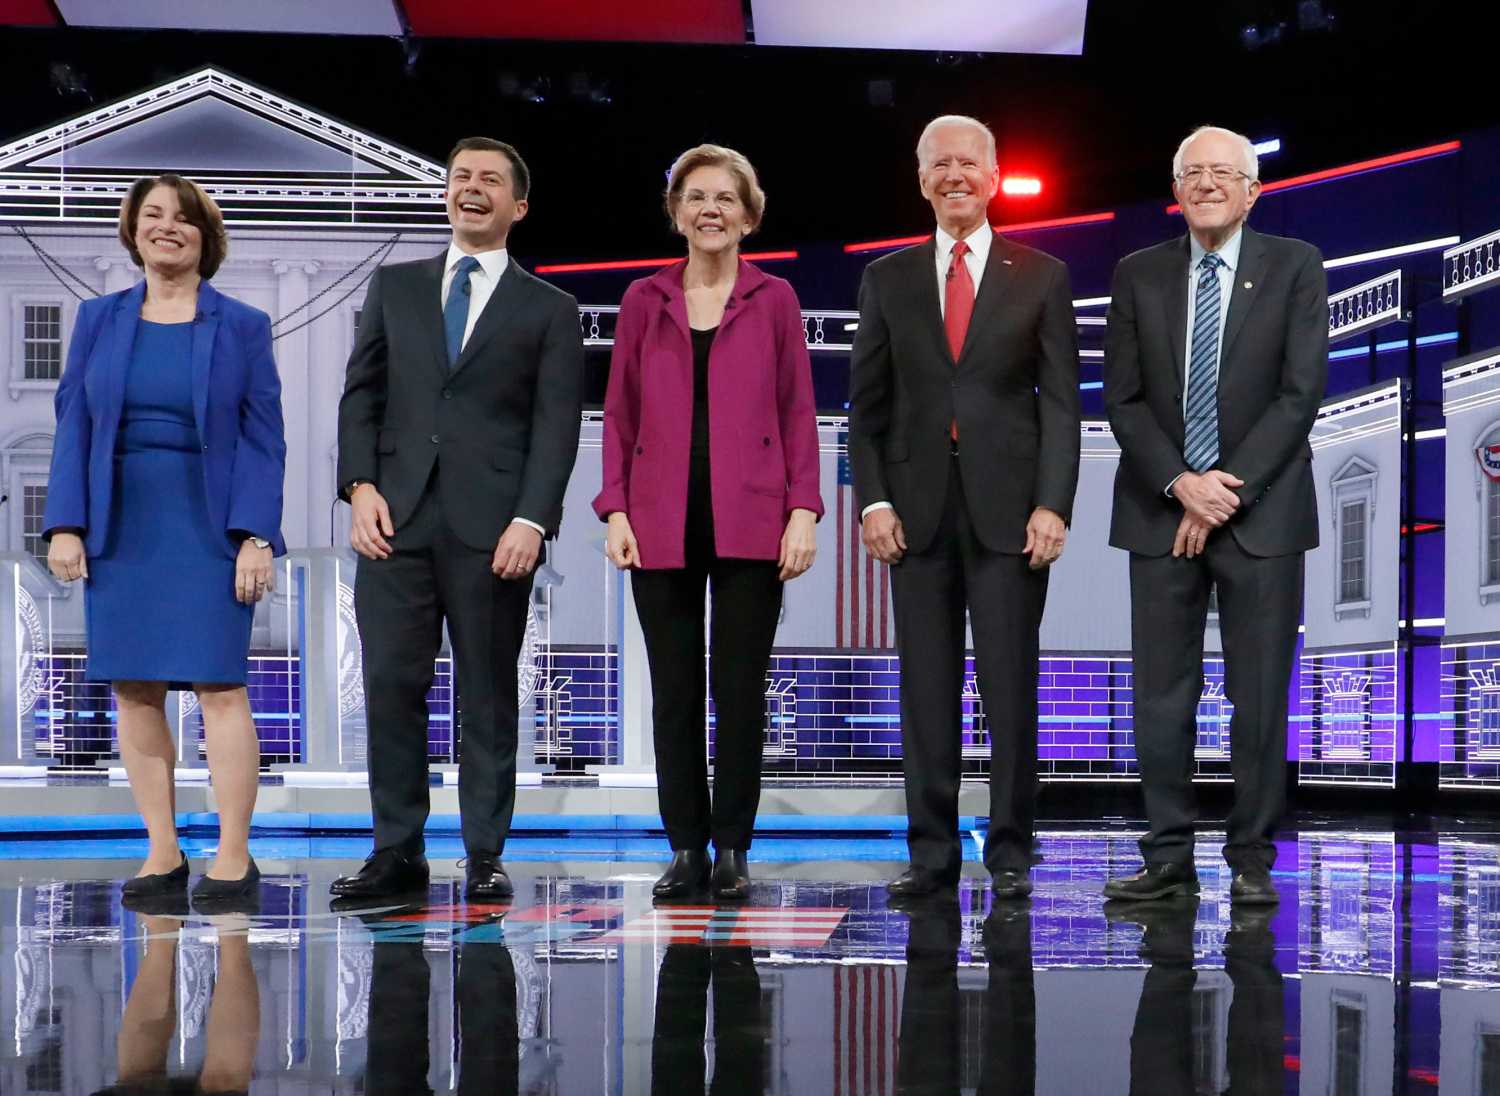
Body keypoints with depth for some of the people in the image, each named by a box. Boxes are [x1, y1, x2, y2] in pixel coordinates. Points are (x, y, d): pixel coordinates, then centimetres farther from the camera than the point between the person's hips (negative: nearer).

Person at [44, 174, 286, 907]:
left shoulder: (242, 326, 3)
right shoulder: (100, 319, 9)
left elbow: (263, 439, -1)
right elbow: (73, 425, 7)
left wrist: (256, 537, -10)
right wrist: (66, 526, -2)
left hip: (208, 529, -3)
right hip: (121, 530, 3)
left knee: (219, 685, -5)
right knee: (133, 689, 3)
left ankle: (233, 858, 1)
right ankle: (162, 852, 12)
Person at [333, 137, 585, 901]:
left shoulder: (549, 311, 9)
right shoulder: (395, 287, 16)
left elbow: (556, 427, 1)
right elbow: (361, 394, 12)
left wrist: (531, 521, -12)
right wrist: (360, 485, -3)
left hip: (491, 529, -2)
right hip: (397, 519, 2)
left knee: (489, 697, 3)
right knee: (390, 687, -1)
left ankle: (485, 858, 9)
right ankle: (397, 852, 7)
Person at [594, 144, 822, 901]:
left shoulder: (774, 300, 7)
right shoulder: (644, 300, 10)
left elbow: (798, 413, 4)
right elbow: (619, 414, 9)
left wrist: (803, 510, -5)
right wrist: (614, 510, -1)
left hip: (749, 525, -1)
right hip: (662, 525, 1)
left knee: (740, 690, 1)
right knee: (674, 693, 4)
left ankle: (733, 851, 11)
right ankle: (686, 849, 13)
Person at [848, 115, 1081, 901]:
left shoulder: (1041, 277, 6)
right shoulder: (888, 279, 11)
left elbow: (1060, 402, 2)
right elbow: (867, 402, 9)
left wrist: (1053, 504, -8)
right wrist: (873, 499, -3)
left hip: (1008, 506, -2)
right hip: (917, 509, 2)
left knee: (1010, 687, 0)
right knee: (926, 688, 4)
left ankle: (1010, 852, 8)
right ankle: (931, 852, 11)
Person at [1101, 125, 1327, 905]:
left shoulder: (1295, 267, 2)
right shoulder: (1138, 275, 7)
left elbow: (1300, 393, -5)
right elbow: (1123, 399, 3)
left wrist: (1229, 491, -12)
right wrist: (1181, 484, -10)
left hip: (1262, 512, -2)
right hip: (1160, 512, 2)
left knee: (1259, 697, 2)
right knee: (1160, 695, 3)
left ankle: (1252, 861, 12)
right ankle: (1168, 860, 11)